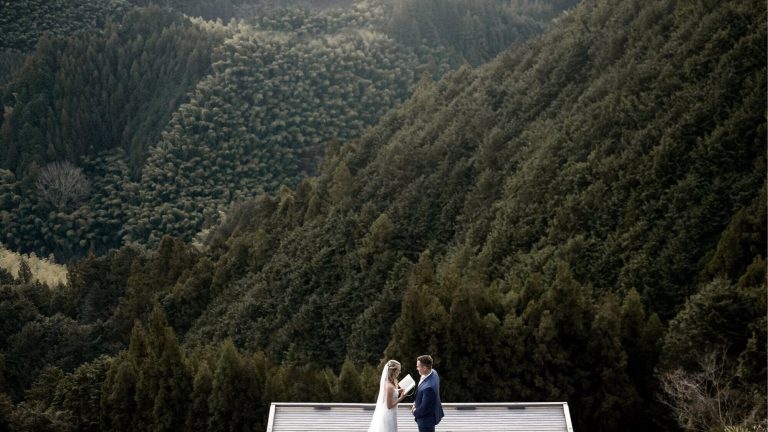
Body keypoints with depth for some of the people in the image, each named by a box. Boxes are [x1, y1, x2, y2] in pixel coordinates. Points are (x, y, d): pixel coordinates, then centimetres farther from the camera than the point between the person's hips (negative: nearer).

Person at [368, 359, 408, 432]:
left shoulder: (385, 382, 1)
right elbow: (390, 405, -20)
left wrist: (398, 391, 4)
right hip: (388, 415, -9)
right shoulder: (390, 386, -26)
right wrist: (401, 397, -15)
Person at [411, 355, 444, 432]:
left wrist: (415, 412, -8)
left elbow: (424, 408, -27)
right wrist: (415, 403, 1)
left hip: (427, 418, -9)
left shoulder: (428, 387, -40)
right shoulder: (433, 372, -11)